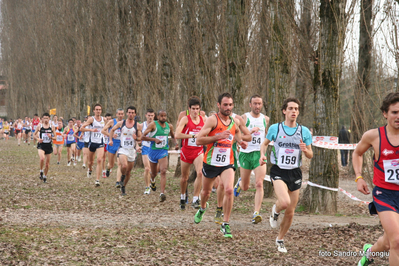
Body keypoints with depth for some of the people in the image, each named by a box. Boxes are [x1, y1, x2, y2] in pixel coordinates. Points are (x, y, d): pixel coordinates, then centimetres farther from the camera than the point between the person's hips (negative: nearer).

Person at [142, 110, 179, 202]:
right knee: (154, 173, 15)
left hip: (163, 152, 1)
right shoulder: (153, 125, -10)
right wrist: (154, 139, -27)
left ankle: (162, 194, -26)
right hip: (153, 151, -1)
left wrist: (176, 143, 3)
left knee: (163, 171, -19)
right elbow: (143, 137, -15)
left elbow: (173, 136, 23)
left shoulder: (169, 126, 4)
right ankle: (152, 180, 54)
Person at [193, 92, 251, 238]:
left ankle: (225, 224, -9)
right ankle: (202, 208, 54)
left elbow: (238, 135, 24)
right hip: (211, 162, -2)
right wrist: (218, 137, -28)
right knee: (206, 191, 18)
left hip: (227, 164, 2)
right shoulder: (212, 120, -13)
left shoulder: (235, 122, 4)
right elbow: (199, 140, -20)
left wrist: (241, 142, 1)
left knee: (229, 190, -20)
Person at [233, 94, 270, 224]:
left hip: (260, 155, 1)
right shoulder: (244, 118, -2)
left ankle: (256, 213, -17)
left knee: (259, 184, -16)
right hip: (246, 154, -1)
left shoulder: (265, 119, 9)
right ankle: (240, 183, 49)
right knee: (245, 187, 11)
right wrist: (250, 132, -25)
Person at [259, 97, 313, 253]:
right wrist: (262, 155, -4)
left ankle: (280, 240, 28)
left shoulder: (304, 131, 3)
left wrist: (305, 151, -15)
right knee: (285, 202, -27)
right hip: (278, 171, -3)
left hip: (295, 173, 3)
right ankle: (275, 211, 11)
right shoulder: (275, 128, -1)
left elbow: (310, 155, 8)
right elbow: (265, 143, 16)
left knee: (290, 212, 6)